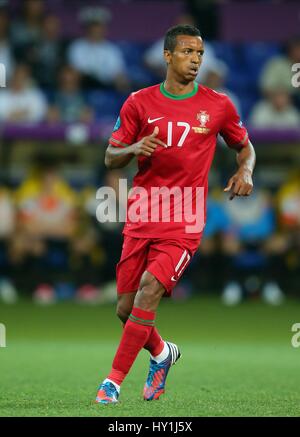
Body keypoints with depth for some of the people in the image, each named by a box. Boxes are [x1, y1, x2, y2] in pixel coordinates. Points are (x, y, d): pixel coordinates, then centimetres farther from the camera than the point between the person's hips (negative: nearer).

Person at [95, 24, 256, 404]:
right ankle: (162, 354, 36)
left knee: (148, 294, -20)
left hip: (184, 223, -3)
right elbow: (110, 159, 7)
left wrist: (245, 172, -5)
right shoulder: (139, 102, 4)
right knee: (126, 309, 5)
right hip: (140, 217, 3)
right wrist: (134, 149, -15)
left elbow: (244, 146, 17)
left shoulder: (218, 105, 2)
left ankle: (114, 381, -12)